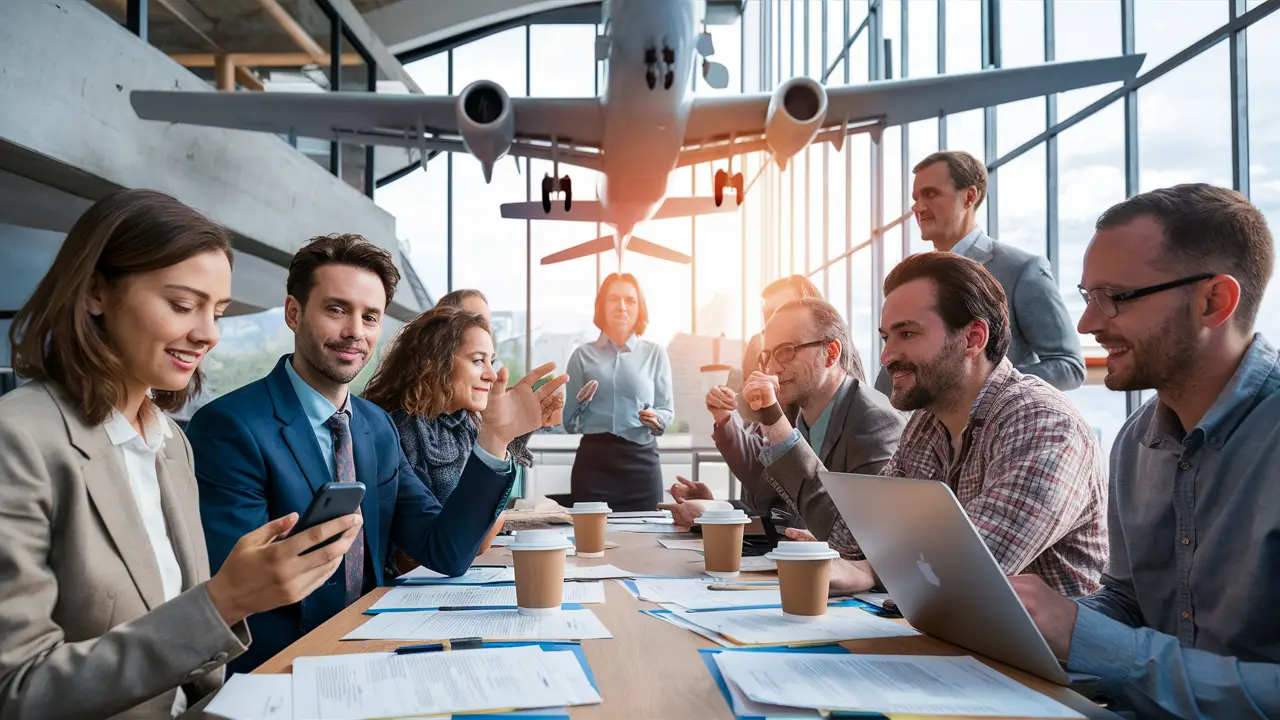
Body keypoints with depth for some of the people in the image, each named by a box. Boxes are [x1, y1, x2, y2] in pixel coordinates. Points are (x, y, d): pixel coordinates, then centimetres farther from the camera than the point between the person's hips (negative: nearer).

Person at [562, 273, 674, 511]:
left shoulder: (655, 353, 8)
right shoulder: (583, 355, 8)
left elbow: (667, 410, 7)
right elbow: (569, 423, 8)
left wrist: (656, 420, -14)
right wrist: (581, 403, -11)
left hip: (641, 461, 0)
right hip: (593, 460, 0)